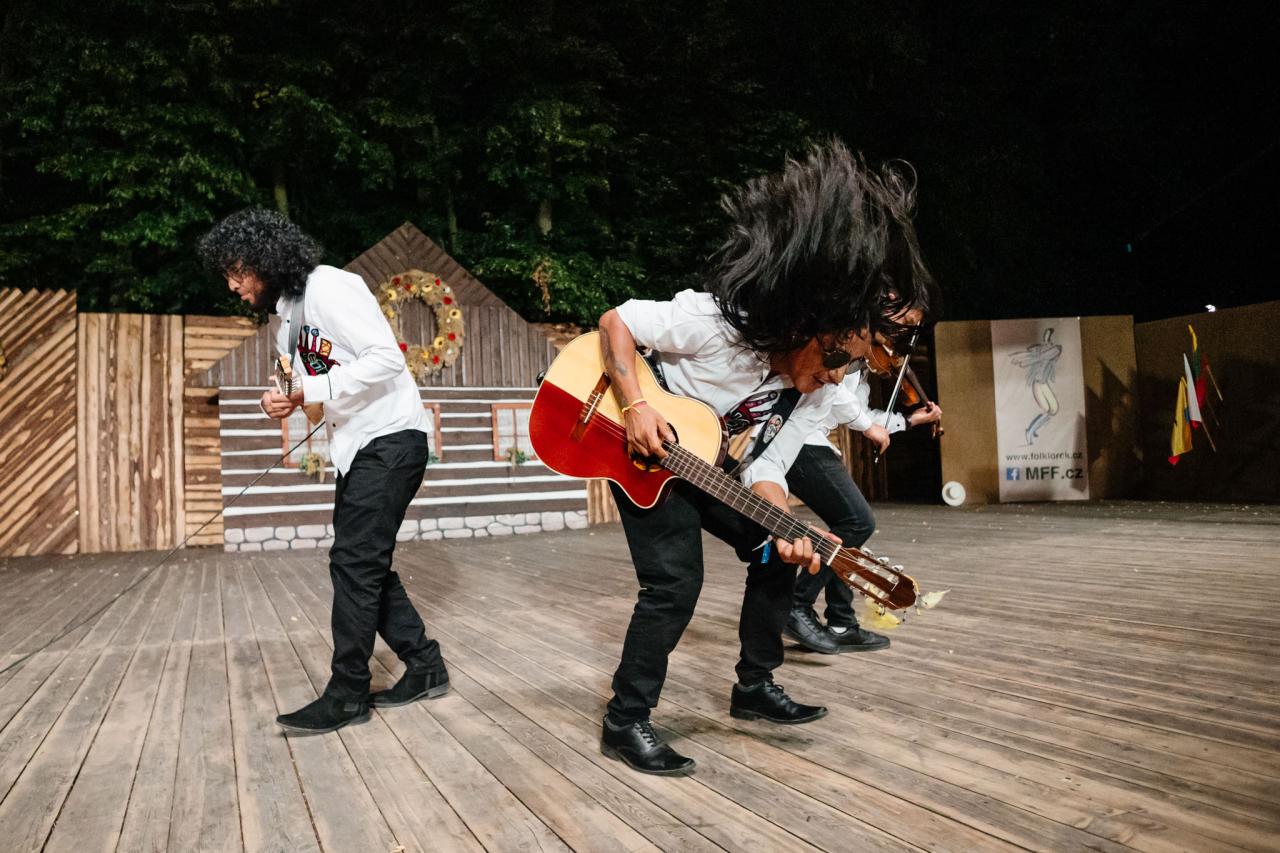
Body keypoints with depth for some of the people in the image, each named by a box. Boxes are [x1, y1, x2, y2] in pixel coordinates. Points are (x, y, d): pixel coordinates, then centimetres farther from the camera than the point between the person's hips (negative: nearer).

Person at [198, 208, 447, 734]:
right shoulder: (287, 311, 16)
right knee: (365, 563, 9)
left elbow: (387, 358, -21)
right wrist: (287, 401, -5)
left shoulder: (330, 288, -13)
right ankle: (424, 666, 19)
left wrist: (311, 391, -20)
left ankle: (347, 696, 1)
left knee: (354, 561, -9)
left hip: (390, 439, -10)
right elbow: (315, 384, 16)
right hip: (358, 445, 10)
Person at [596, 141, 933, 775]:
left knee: (777, 551, 2)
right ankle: (626, 721, 0)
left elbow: (768, 463, -10)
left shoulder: (815, 389, -9)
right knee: (675, 581, -16)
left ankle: (755, 686, 18)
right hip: (639, 457, -7)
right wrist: (635, 407, -31)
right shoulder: (715, 321, -29)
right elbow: (615, 322, -21)